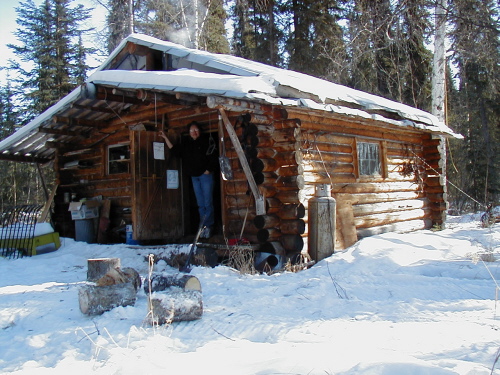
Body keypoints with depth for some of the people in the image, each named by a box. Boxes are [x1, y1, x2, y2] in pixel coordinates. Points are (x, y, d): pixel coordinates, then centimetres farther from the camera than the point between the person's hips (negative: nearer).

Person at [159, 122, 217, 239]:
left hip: (206, 175, -6)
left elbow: (213, 158, -9)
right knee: (200, 204, 8)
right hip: (194, 177, 6)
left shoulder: (206, 142, -3)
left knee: (207, 203, -6)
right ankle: (203, 227, 12)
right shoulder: (187, 145, 14)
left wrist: (208, 170, -15)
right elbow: (174, 150, 14)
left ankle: (208, 226, -1)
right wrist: (166, 138, 11)